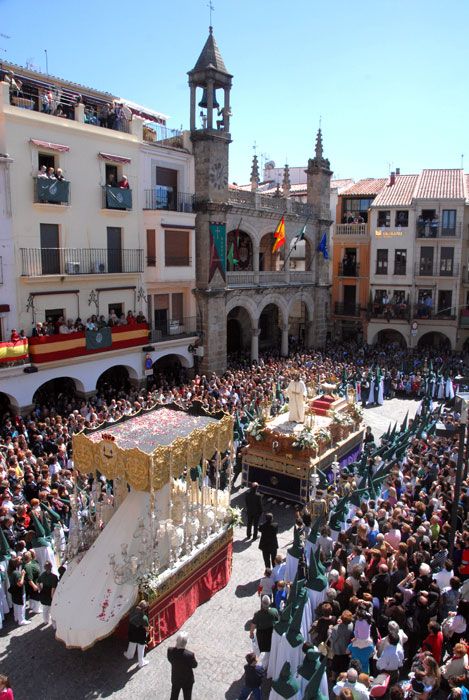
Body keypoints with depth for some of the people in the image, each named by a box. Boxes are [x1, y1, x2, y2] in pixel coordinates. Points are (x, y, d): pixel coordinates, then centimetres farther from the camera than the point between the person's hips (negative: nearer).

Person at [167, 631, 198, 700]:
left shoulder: (170, 650, -27)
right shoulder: (190, 655, -37)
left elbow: (170, 660, -6)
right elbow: (194, 665, -18)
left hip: (175, 679, 3)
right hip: (187, 680, -3)